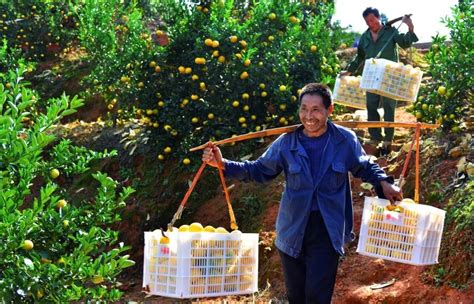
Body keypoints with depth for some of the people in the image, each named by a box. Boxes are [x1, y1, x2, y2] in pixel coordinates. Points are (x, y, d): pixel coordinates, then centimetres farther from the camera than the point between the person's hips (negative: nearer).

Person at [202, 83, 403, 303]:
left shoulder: (345, 140, -5)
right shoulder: (287, 142, -3)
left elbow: (365, 168, 11)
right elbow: (260, 170, 7)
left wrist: (383, 183, -8)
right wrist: (224, 164, -4)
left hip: (328, 229, -2)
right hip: (293, 228, 2)